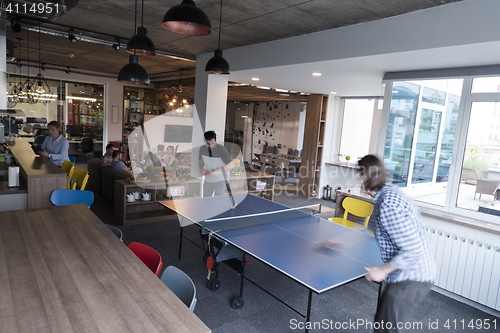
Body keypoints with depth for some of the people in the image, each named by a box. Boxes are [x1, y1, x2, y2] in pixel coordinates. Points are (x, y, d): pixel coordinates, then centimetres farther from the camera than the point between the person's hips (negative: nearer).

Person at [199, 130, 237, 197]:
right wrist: (201, 168, -14)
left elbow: (231, 165, -26)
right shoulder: (202, 149, -8)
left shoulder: (221, 149, -23)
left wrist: (216, 171, -31)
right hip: (208, 181, 5)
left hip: (220, 181, -5)